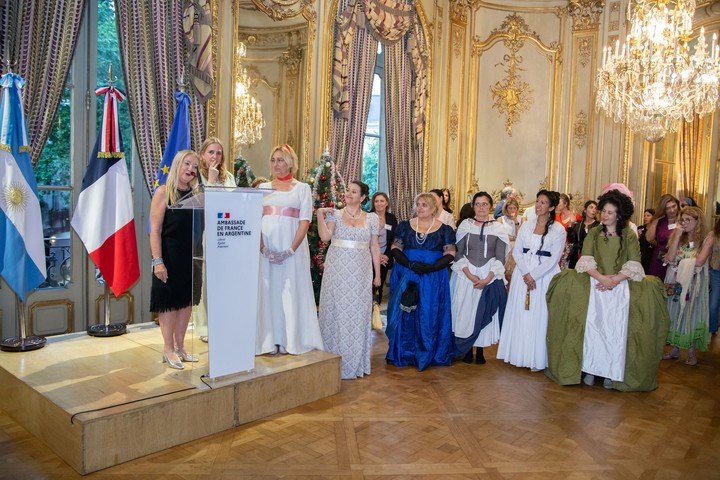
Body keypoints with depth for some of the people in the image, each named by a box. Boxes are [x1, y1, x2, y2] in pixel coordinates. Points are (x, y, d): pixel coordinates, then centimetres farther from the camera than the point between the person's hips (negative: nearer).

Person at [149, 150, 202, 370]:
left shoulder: (196, 194, 8)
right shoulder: (164, 192, -7)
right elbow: (155, 230, -12)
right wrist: (157, 261, -16)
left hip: (191, 257, 6)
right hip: (169, 256, -5)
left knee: (186, 301, 12)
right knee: (168, 302, 4)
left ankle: (180, 346, 26)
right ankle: (168, 350, 16)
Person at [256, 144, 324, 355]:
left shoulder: (302, 188, 6)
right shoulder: (263, 187, 13)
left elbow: (305, 221, -2)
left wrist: (291, 250, -14)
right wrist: (263, 248, -10)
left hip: (292, 246, -2)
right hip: (266, 248, 2)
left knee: (291, 291, -1)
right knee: (268, 290, 1)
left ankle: (290, 340, 8)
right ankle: (269, 341, 8)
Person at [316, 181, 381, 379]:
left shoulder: (372, 219, 8)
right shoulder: (334, 214, 4)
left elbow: (374, 248, 9)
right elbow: (325, 236, -11)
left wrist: (377, 274, 8)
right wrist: (320, 214, -16)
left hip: (360, 273, 1)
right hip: (337, 271, -1)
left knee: (358, 313, 6)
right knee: (336, 311, 3)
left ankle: (355, 362, 19)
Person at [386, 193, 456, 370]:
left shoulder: (444, 229, 2)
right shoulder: (405, 226, 6)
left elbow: (450, 254, -3)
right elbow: (395, 248, 3)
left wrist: (430, 267, -17)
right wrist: (409, 264, -15)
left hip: (433, 278, -1)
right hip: (406, 277, 1)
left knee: (430, 315, 2)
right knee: (405, 314, 4)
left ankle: (427, 354, 15)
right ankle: (403, 353, 16)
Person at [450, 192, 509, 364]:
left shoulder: (498, 228, 1)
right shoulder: (465, 225, 2)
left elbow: (500, 258, -2)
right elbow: (458, 253, -1)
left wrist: (487, 279, -13)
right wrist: (470, 275, -12)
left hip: (490, 276, 0)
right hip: (466, 275, 0)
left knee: (484, 313, 2)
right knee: (465, 310, 2)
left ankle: (480, 350, 14)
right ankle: (466, 350, 14)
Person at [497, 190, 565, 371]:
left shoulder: (558, 230, -3)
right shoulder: (526, 225, 8)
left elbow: (553, 259, -9)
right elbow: (516, 251, 2)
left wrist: (534, 275, -15)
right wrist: (525, 274, -11)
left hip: (544, 276, -3)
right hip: (523, 273, 4)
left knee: (539, 315, 0)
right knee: (519, 314, 6)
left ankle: (537, 358, 9)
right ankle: (518, 353, 16)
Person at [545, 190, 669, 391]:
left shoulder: (629, 236, 6)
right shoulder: (593, 233, 10)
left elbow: (633, 266, -1)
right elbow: (586, 261, 1)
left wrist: (614, 280, -14)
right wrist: (602, 277, -14)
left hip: (620, 287, -1)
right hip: (595, 285, 1)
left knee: (616, 329, -7)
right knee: (591, 326, -9)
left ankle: (611, 372, 5)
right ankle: (590, 369, 2)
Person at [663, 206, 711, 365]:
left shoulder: (707, 239, -6)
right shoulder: (678, 237, 4)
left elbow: (699, 262, -18)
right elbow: (670, 258, -10)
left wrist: (679, 261, -8)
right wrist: (677, 236, -12)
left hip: (694, 283, -3)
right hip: (676, 282, 3)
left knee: (690, 314, 5)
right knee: (675, 314, 8)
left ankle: (691, 352, 18)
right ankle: (675, 349, 20)